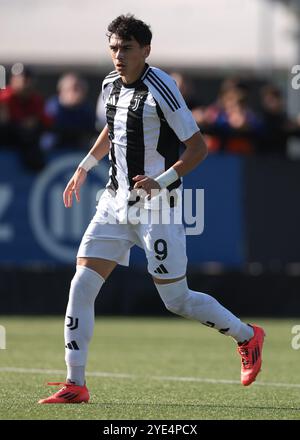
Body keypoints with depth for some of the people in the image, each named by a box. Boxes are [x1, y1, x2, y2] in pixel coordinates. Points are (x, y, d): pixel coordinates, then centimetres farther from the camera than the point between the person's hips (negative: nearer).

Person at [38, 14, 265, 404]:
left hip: (157, 207, -6)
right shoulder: (111, 84, 6)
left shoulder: (161, 89, -16)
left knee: (177, 301, 3)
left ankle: (247, 337, 27)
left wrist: (162, 181, -26)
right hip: (116, 201, 7)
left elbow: (198, 147, -15)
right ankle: (75, 384, -1)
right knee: (81, 286, -5)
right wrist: (85, 167, 24)